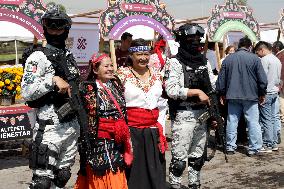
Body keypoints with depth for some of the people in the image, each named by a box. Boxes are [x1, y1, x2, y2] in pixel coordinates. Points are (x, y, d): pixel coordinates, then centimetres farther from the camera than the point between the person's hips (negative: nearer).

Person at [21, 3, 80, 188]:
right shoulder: (38, 57, -9)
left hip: (73, 126, 8)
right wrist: (52, 79, -24)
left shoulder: (69, 56, 14)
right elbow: (26, 93, -18)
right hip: (50, 127, -7)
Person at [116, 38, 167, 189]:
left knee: (155, 174, 9)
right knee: (133, 171, 3)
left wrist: (160, 128, 15)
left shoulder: (156, 75, 11)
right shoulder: (123, 74, -3)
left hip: (153, 132, 4)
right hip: (131, 131, -4)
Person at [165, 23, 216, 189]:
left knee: (198, 156, 16)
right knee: (179, 158, -1)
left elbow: (214, 85, 14)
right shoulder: (175, 62, -8)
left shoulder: (204, 61, 11)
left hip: (203, 114, 6)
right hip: (183, 116, -6)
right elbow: (171, 90, -18)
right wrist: (197, 92, -19)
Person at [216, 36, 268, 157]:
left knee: (232, 122, 9)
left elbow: (221, 79, 9)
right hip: (250, 96, -3)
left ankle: (230, 147, 15)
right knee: (253, 123, 2)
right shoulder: (254, 58, -5)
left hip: (232, 96, 3)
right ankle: (254, 148, 4)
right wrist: (262, 94, 8)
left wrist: (222, 94, 18)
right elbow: (262, 79, -4)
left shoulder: (228, 59, 5)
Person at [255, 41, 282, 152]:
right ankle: (274, 143, 16)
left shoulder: (265, 59, -12)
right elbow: (278, 78, 17)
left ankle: (268, 145, -1)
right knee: (273, 118, 12)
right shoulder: (277, 60, 14)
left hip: (266, 93, -9)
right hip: (275, 92, 9)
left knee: (266, 120, -4)